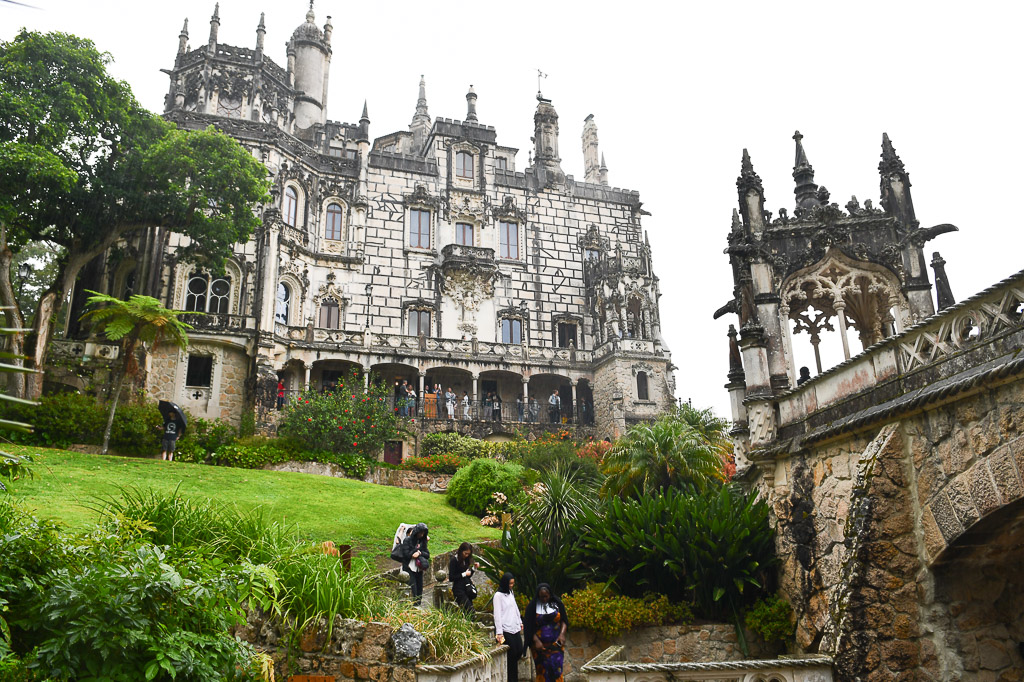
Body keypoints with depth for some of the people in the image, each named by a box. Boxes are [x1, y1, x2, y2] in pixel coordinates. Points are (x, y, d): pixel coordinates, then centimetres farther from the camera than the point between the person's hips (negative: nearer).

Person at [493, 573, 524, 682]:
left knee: (519, 652, 6)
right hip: (506, 631, -7)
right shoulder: (498, 595, -10)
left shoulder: (510, 593, 14)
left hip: (515, 628, 7)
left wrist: (520, 622, 22)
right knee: (511, 656, -4)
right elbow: (497, 614, -13)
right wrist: (499, 632, -17)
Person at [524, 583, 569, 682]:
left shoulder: (557, 603, 0)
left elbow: (564, 620, 7)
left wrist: (562, 634, -8)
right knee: (543, 670, 1)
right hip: (540, 645, -1)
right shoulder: (532, 606, -5)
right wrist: (536, 641, -15)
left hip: (556, 644, 1)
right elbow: (529, 627, -4)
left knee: (556, 669, -4)